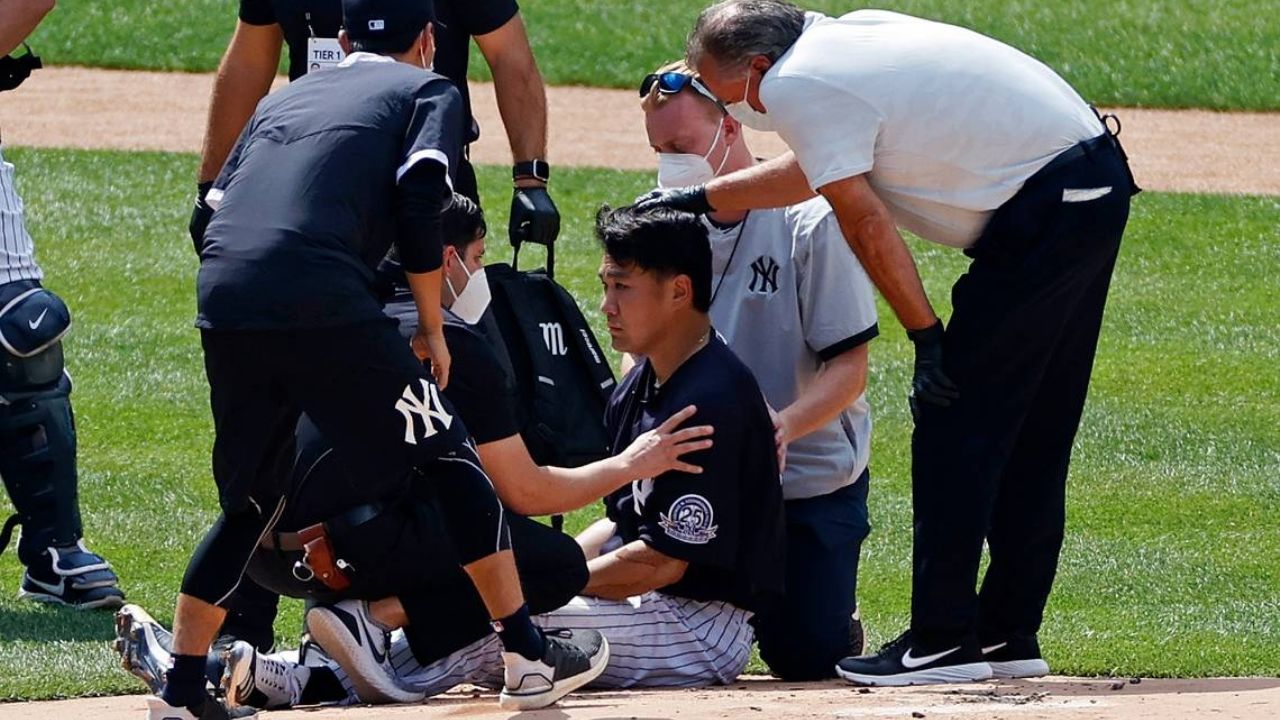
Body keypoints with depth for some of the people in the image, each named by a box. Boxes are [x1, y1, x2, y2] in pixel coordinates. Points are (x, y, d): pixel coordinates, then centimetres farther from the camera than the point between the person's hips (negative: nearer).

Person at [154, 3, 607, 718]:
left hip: (222, 307, 5)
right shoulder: (429, 91, 17)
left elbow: (216, 208, 23)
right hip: (323, 302, -5)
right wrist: (432, 329, 6)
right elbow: (420, 199, -1)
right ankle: (528, 657, 7)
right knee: (448, 457, 8)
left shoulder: (284, 98, 32)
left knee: (251, 504, 20)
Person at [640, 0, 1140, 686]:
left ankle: (943, 641, -6)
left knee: (954, 421, -5)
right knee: (1031, 436, 14)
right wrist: (699, 199, 38)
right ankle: (1009, 635, 19)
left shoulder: (798, 87, -12)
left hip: (1042, 213, -10)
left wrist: (926, 338, -8)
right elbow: (815, 169, 30)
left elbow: (866, 224, -13)